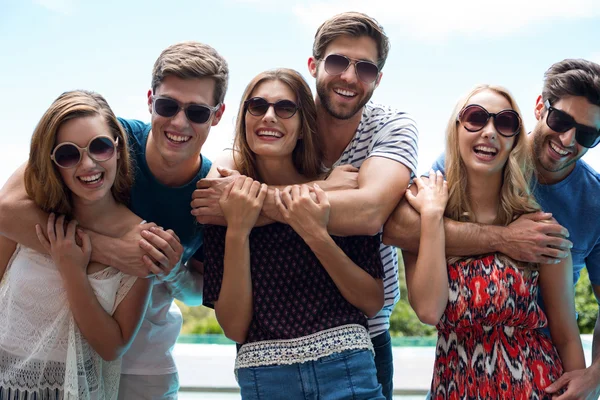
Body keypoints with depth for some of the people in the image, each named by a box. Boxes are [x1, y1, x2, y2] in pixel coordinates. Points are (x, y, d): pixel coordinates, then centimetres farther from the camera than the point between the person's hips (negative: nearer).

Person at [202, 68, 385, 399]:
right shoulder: (220, 203, 0)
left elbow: (373, 303, -5)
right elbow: (234, 328, -6)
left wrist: (317, 235, -17)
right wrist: (237, 232, -15)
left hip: (348, 373, 0)